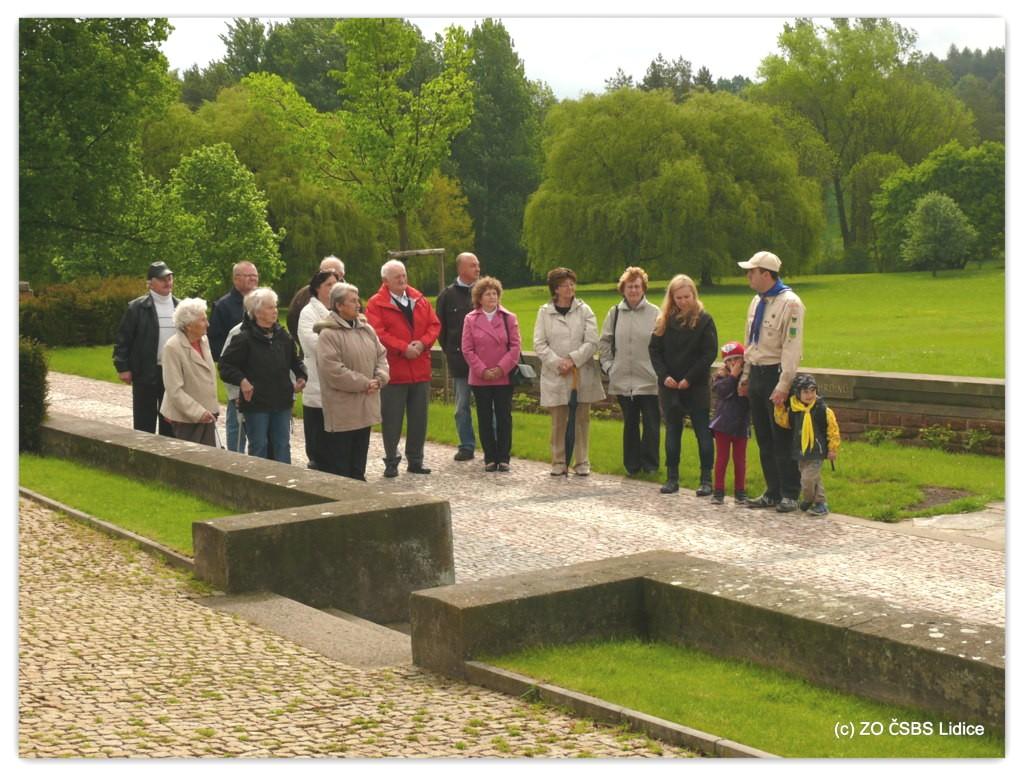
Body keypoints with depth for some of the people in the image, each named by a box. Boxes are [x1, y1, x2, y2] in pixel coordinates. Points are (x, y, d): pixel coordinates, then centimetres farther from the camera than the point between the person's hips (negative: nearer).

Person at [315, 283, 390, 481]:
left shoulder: (366, 329, 10)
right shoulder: (328, 334, -14)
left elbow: (381, 355, 14)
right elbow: (332, 370, -21)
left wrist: (379, 379, -6)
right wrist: (364, 383, -17)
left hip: (365, 407, 7)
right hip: (341, 409, -7)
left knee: (359, 462, 16)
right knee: (339, 464, 0)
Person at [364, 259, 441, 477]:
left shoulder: (420, 300, 11)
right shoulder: (376, 303, -5)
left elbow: (434, 324, 6)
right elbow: (378, 333, -15)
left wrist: (422, 343, -12)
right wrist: (403, 348, -20)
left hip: (420, 370, 5)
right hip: (393, 371, -5)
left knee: (419, 418, 10)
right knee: (392, 419, 1)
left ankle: (415, 461, 19)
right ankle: (391, 462, 10)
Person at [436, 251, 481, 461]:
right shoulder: (448, 295, 3)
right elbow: (440, 326, 9)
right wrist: (449, 350, 4)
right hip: (459, 358, 0)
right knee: (462, 405, 6)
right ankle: (467, 446, 14)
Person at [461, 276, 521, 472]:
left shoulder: (509, 318, 3)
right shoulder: (470, 319, 3)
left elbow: (516, 346, -2)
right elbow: (467, 349, -1)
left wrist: (501, 368, -11)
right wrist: (482, 370, -10)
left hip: (504, 378, -1)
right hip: (480, 379, 1)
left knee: (504, 417, 1)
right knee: (485, 419, 5)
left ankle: (503, 458, 9)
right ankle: (490, 458, 12)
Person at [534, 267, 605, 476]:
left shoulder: (584, 310, 3)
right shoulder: (545, 312, 4)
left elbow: (592, 342, -3)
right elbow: (539, 344, -1)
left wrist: (572, 359, -13)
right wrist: (557, 363, -13)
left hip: (582, 374, 0)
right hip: (555, 375, 0)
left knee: (582, 419, 5)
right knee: (558, 421, 4)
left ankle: (582, 463, 12)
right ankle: (559, 463, 12)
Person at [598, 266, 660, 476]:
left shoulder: (654, 313, -3)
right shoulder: (615, 313, 7)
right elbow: (604, 342, 15)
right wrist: (608, 365, 7)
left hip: (649, 380, -3)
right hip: (622, 379, 3)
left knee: (651, 424, 0)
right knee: (630, 423, 11)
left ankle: (650, 464, 11)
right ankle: (632, 464, 19)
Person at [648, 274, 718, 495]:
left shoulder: (704, 320, -6)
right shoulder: (664, 320, 5)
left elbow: (710, 353, -9)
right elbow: (654, 350, 5)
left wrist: (689, 379, -13)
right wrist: (664, 376, -8)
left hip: (697, 386, -4)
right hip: (669, 385, 4)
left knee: (703, 431, -1)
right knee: (672, 430, 8)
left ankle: (706, 479, 3)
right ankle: (672, 478, 14)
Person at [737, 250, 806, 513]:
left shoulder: (789, 303, -14)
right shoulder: (757, 302, 13)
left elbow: (792, 348, -18)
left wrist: (783, 386, -21)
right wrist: (745, 376, 17)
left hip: (775, 375, -9)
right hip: (757, 374, 9)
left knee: (782, 439, -3)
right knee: (764, 439, 12)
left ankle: (789, 495, 5)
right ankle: (772, 493, 21)